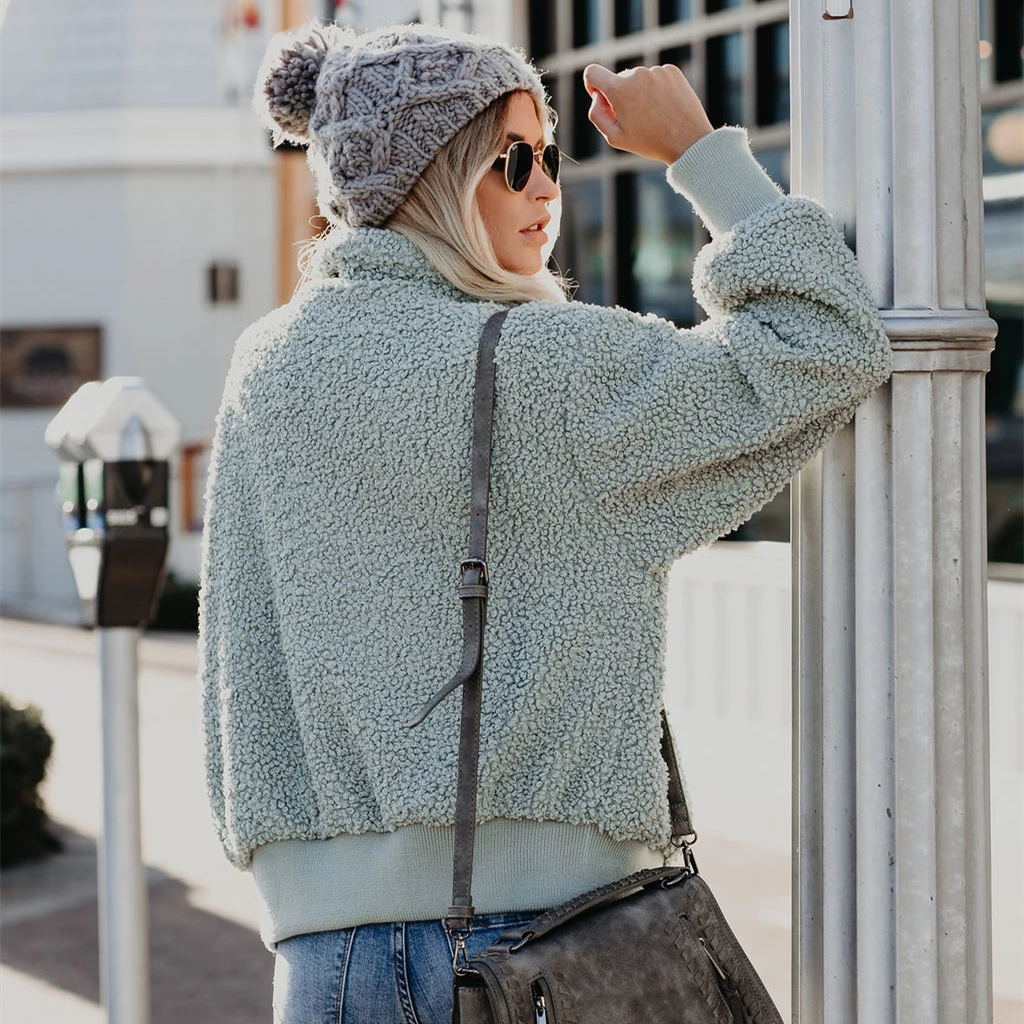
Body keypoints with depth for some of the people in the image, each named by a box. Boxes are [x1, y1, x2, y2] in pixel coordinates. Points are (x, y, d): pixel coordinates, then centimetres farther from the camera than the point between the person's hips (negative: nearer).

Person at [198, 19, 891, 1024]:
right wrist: (701, 151, -2)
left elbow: (236, 662, 12)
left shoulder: (265, 369, 6)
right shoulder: (548, 365, -11)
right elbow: (825, 349, -10)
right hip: (534, 906, -5)